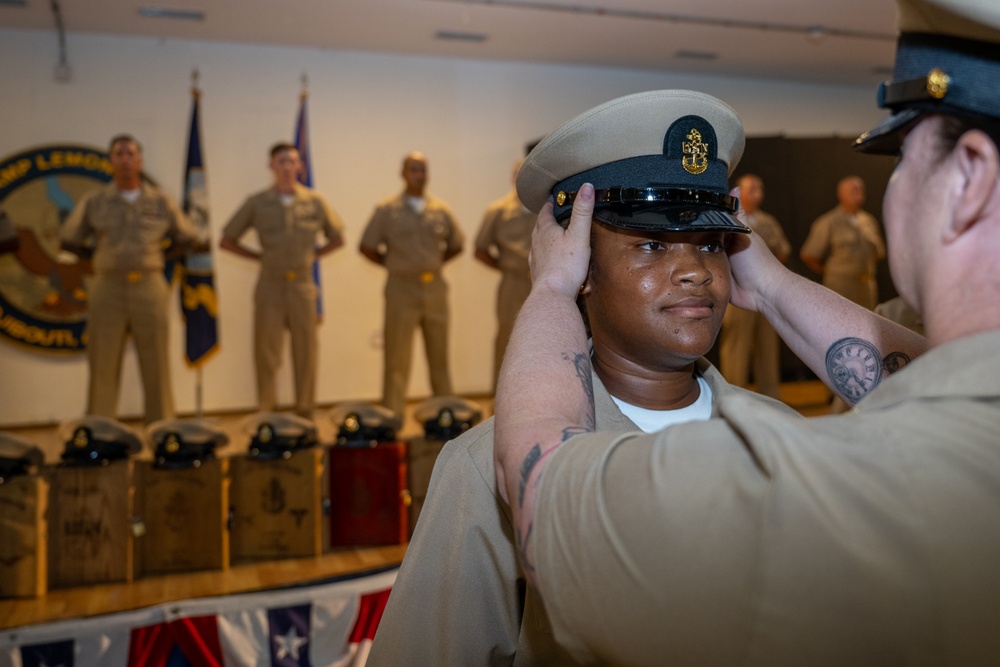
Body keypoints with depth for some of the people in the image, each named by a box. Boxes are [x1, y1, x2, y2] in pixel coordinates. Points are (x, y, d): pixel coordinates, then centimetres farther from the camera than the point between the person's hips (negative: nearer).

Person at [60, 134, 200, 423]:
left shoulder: (161, 201, 8)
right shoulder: (94, 202, 7)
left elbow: (188, 238, 15)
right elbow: (68, 239, 16)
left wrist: (157, 256, 12)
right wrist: (100, 258, 16)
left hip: (149, 288, 0)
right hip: (108, 289, 0)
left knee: (156, 364, 1)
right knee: (103, 365, 0)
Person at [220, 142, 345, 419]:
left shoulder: (314, 201, 4)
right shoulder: (257, 203, 2)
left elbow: (337, 237, 16)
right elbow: (227, 241, 8)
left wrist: (313, 254, 6)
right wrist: (259, 256, 2)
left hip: (303, 285, 1)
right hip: (270, 285, -1)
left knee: (306, 352, 5)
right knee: (266, 353, 1)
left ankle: (305, 415, 17)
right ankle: (266, 416, 11)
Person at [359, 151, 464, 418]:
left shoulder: (440, 210, 8)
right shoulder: (387, 210, 0)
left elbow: (456, 245, 17)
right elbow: (367, 247, 2)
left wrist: (434, 263, 8)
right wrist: (392, 264, 2)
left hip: (435, 288, 3)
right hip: (402, 288, -3)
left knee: (439, 356, 9)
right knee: (397, 358, -1)